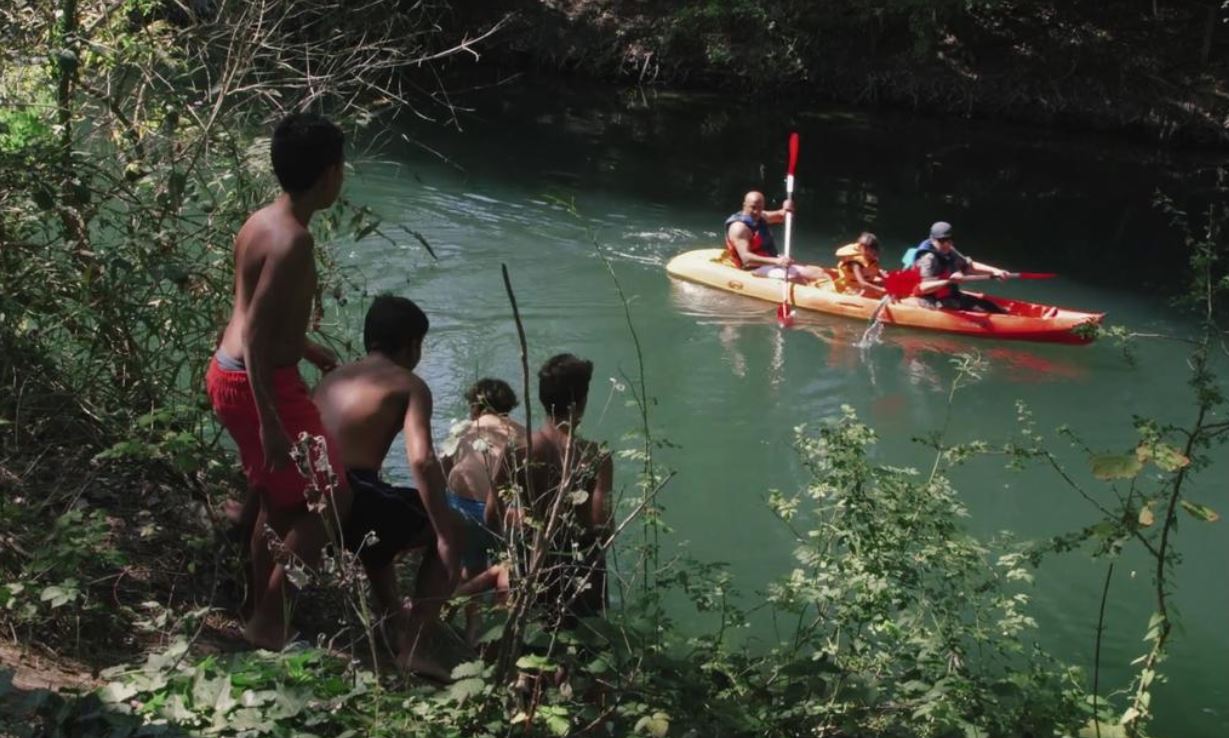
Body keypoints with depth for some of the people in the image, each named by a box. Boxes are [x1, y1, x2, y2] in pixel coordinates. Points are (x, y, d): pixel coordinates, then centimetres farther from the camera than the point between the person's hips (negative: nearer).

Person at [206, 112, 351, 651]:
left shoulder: (262, 221, 6)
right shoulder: (293, 240, -23)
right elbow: (255, 334, -26)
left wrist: (308, 349, 30)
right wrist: (270, 421, -26)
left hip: (229, 374, 10)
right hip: (259, 385, -10)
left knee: (276, 499, 22)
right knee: (330, 500, 0)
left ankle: (263, 614, 35)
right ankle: (269, 623, 7)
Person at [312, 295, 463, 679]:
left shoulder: (333, 377, 23)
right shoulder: (409, 385, 3)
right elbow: (421, 461, -12)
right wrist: (446, 536, -10)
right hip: (351, 501, -7)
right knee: (449, 532, 15)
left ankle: (394, 617, 44)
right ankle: (413, 645, 3)